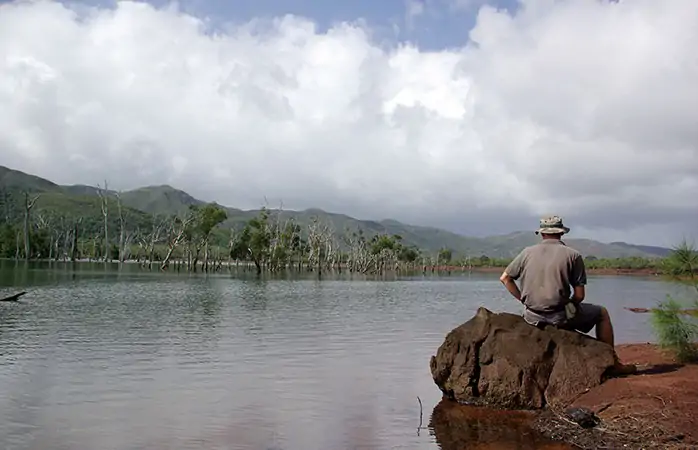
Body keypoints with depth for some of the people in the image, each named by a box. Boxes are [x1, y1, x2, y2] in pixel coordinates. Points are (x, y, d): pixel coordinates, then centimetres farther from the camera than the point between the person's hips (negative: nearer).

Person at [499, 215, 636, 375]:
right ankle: (613, 363, 26)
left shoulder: (527, 252, 5)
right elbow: (579, 296, -5)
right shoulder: (573, 255, -2)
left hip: (532, 318, 4)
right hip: (559, 317, -4)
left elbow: (505, 278, 10)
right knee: (602, 313, 22)